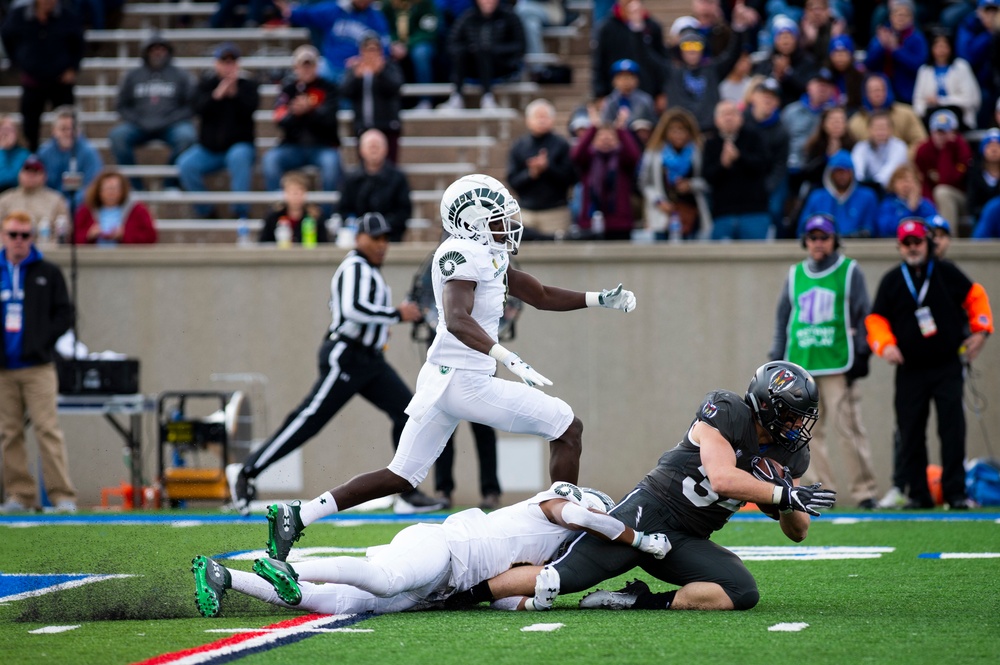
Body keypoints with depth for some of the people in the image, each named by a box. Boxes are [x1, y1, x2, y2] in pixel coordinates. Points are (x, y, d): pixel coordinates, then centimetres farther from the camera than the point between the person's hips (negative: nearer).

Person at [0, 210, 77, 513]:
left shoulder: (48, 273, 5)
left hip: (37, 366, -3)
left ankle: (63, 495, -10)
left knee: (48, 430, -8)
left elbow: (65, 314, 4)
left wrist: (41, 341, -8)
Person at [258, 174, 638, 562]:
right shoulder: (462, 254, -13)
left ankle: (295, 517, 6)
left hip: (440, 381, 10)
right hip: (464, 381, -10)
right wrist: (510, 359, -37)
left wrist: (602, 299, 18)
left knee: (401, 478, 12)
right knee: (567, 428, 1)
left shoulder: (489, 257, 18)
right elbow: (457, 320, -27)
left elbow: (541, 296, 25)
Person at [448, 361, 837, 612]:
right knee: (558, 580, -18)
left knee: (743, 593, -21)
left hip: (687, 543, 6)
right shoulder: (727, 413, -11)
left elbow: (798, 533, 10)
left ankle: (644, 603, -14)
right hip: (649, 511, -6)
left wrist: (787, 507, -12)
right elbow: (722, 478, -26)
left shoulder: (789, 455, 8)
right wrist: (785, 494, -23)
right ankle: (466, 592, -2)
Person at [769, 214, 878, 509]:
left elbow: (863, 316, 4)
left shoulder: (850, 271, 6)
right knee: (808, 431, 0)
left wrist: (861, 355, -3)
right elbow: (782, 319, 19)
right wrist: (776, 357, 14)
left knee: (847, 427, -10)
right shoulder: (795, 274, 16)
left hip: (837, 363, -4)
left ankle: (864, 489, -6)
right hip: (799, 367, 4)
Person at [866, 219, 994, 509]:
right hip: (910, 370, 1)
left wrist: (980, 331, 3)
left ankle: (955, 493, -6)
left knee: (952, 428, -8)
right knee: (910, 433, -1)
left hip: (948, 366, -1)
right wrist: (885, 345, -10)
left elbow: (974, 296, 13)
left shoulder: (946, 272, 3)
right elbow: (876, 318, 7)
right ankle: (917, 493, 6)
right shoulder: (891, 281, 5)